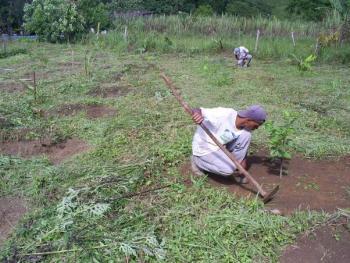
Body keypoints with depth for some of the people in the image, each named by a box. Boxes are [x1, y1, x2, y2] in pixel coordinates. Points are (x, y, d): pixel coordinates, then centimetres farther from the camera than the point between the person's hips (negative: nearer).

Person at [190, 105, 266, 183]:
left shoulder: (246, 126, -8)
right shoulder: (223, 115, -29)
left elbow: (244, 146, 6)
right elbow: (197, 111, -28)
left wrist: (243, 162, -5)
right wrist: (197, 114, -50)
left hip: (220, 147, 6)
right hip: (203, 149, -6)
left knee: (246, 135, -15)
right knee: (228, 170, -27)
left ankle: (235, 168, 0)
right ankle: (198, 162, 0)